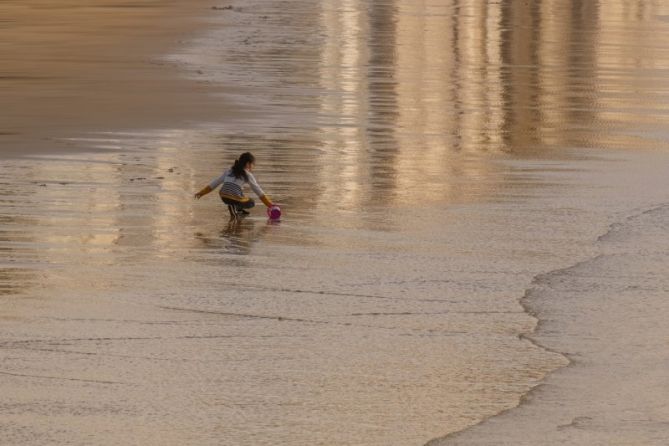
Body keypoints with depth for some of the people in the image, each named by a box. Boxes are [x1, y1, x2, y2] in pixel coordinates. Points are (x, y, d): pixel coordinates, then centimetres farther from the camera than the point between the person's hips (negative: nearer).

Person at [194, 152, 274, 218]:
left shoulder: (229, 171, 20)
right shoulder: (248, 175, 8)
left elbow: (215, 182, 22)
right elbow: (259, 191, 10)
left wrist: (201, 193, 30)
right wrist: (270, 205, 16)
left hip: (223, 197, 5)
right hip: (235, 198, -5)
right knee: (251, 203, 24)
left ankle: (238, 209, 19)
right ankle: (235, 207, -3)